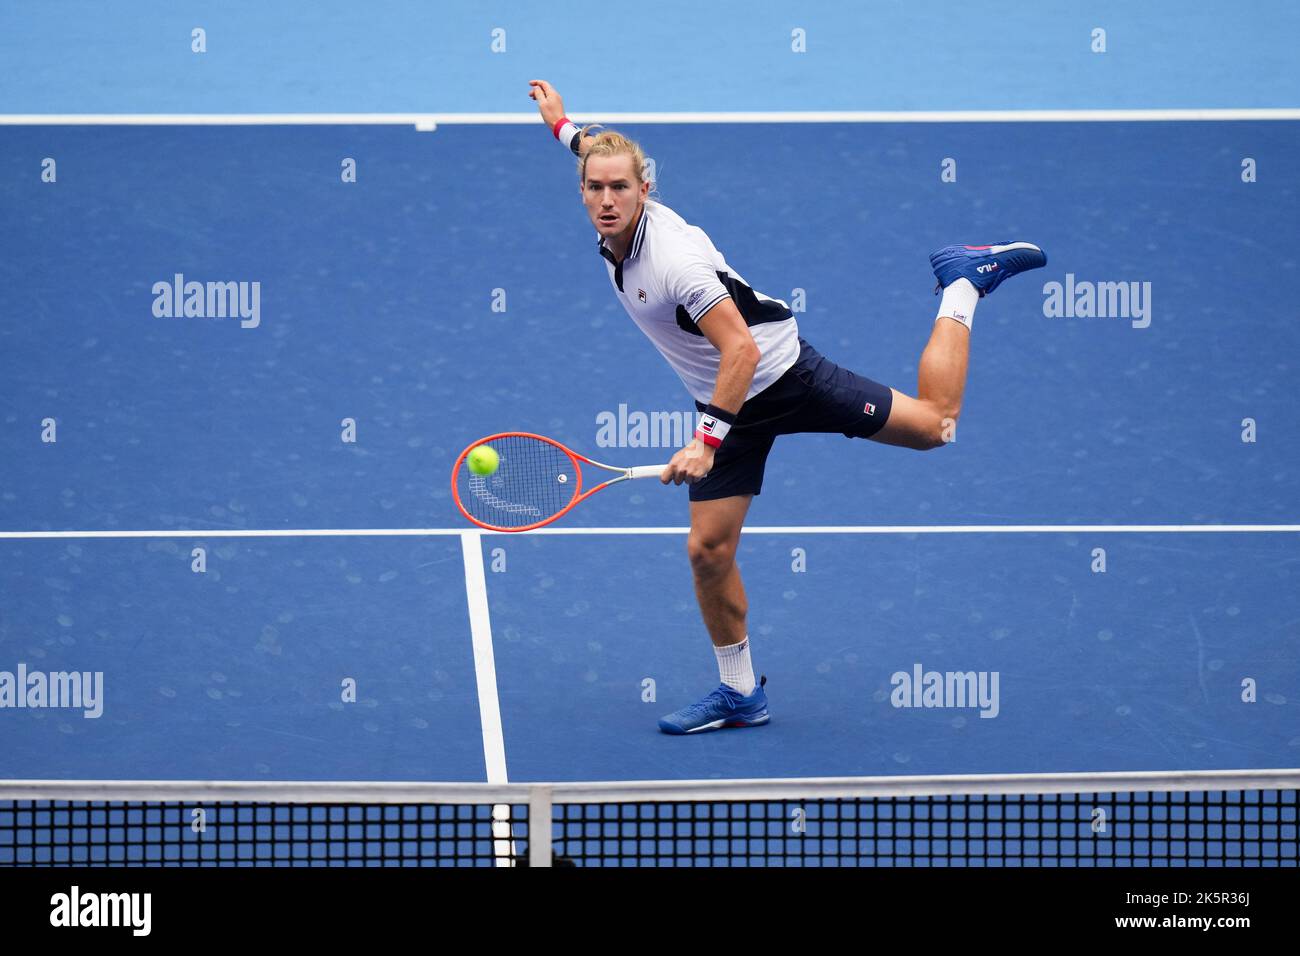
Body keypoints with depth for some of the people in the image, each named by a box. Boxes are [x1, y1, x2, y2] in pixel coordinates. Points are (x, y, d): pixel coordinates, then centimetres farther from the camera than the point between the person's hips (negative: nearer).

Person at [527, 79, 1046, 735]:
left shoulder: (672, 256, -31)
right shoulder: (614, 231, -6)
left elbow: (742, 350, -35)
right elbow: (603, 155, 18)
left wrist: (708, 441, -39)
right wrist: (563, 125, 32)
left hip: (784, 378, -7)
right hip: (728, 405, 7)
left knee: (934, 423, 0)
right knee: (708, 549, -1)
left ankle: (962, 285, 22)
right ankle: (740, 694, 14)